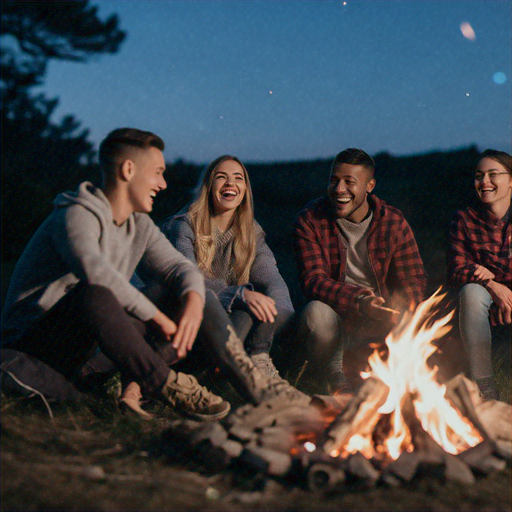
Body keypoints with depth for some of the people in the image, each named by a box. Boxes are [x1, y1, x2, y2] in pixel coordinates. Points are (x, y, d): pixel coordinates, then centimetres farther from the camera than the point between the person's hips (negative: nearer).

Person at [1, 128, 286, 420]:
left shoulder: (140, 225, 10)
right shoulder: (76, 216, -17)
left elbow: (178, 267, 5)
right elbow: (96, 272, -35)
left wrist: (193, 300, -19)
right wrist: (160, 319, -30)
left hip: (96, 346, 8)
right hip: (35, 344, -7)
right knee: (95, 295, -40)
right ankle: (167, 385, -28)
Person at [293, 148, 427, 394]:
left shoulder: (393, 222, -2)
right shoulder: (310, 220, -7)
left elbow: (415, 279, -4)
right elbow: (313, 280, -17)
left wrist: (398, 306, -30)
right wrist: (358, 302, -36)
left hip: (380, 317, 2)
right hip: (336, 313, -2)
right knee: (316, 312, -34)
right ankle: (333, 377, -3)